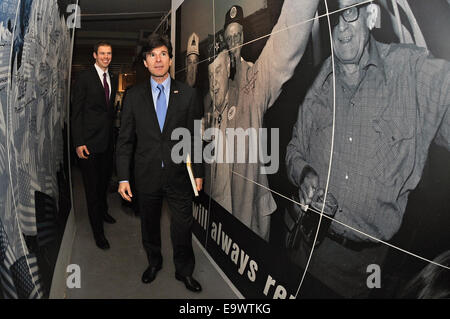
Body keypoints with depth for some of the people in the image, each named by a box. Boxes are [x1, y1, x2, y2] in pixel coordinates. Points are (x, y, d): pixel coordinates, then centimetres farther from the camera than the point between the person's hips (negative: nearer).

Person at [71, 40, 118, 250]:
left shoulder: (113, 79, 11)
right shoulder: (84, 78, -8)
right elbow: (76, 112, -10)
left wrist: (112, 134, 10)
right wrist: (78, 143, -15)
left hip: (108, 139, 6)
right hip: (90, 141, -6)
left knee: (104, 180, 20)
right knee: (93, 185, 1)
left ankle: (103, 211, 43)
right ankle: (98, 231, 11)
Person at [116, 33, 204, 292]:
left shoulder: (188, 94, -1)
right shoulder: (134, 96, 1)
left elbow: (197, 136, 1)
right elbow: (125, 139, 2)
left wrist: (199, 172, -1)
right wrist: (123, 177, -3)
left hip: (179, 174, -1)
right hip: (147, 175, 1)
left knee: (183, 227, 8)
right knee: (149, 224, 18)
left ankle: (185, 271, 32)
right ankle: (154, 262, 44)